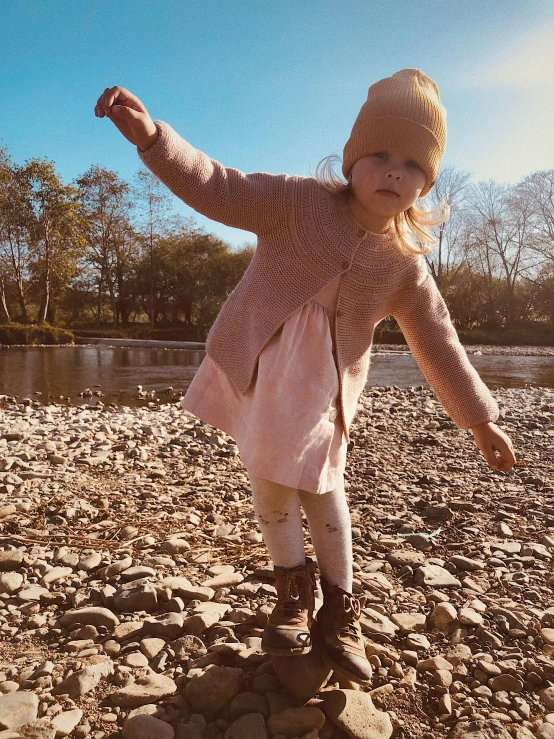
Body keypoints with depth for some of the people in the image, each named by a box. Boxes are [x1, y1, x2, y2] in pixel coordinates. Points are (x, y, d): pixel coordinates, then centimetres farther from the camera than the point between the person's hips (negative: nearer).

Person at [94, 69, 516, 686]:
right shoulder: (300, 201, -6)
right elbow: (219, 189, -9)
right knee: (271, 485, 5)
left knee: (321, 486, 9)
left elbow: (440, 346, 3)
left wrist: (481, 421, 6)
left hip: (322, 389, 1)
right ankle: (294, 592, 32)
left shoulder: (404, 264, -2)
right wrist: (152, 138, -25)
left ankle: (337, 611, 30)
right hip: (260, 368, 0)